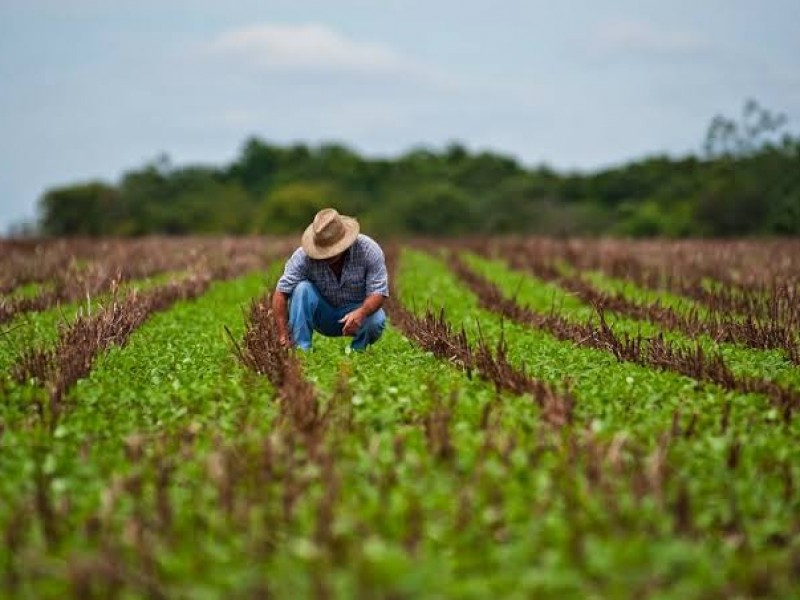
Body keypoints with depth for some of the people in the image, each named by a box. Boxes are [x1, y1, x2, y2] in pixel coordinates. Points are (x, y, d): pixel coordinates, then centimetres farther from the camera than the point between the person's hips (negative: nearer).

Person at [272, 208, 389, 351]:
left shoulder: (369, 250, -23)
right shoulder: (304, 255, -23)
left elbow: (378, 292, -24)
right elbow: (281, 293, -25)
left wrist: (361, 312, -46)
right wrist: (283, 336, -34)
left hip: (358, 310, 0)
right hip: (323, 316, 1)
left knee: (376, 320, -33)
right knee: (302, 288, -27)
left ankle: (357, 350, -1)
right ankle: (301, 349, -23)